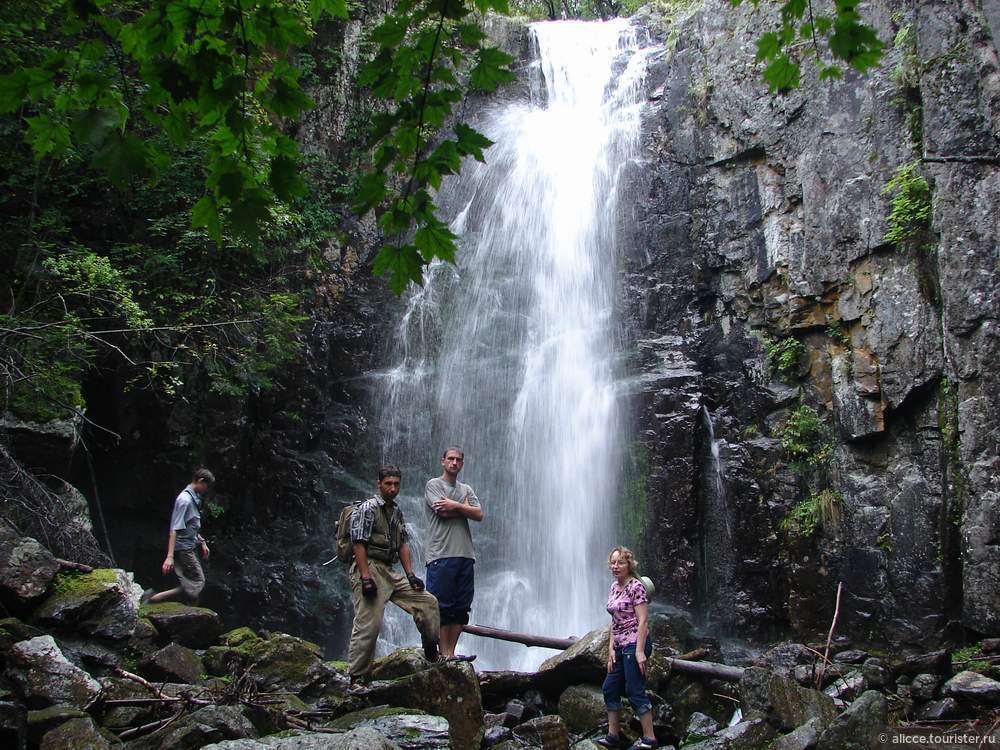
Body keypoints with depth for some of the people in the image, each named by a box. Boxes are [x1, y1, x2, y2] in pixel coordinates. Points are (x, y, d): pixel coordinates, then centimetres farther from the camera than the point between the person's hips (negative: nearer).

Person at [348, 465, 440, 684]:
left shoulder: (397, 512, 18)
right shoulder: (367, 509, -7)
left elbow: (403, 544, 18)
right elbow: (358, 544, -14)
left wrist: (410, 574, 6)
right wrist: (366, 578, -22)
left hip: (390, 572, 8)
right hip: (368, 568, -8)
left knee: (428, 602, 4)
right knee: (368, 625, -13)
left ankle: (433, 655, 11)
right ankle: (357, 678, -5)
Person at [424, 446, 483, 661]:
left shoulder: (466, 489, 19)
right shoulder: (433, 485, 3)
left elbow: (479, 515, 5)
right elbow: (442, 512, -12)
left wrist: (455, 506, -6)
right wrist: (465, 507, -1)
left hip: (466, 555, 6)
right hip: (441, 555, -6)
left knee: (461, 607, 5)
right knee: (442, 606, -4)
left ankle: (452, 652, 11)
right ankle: (444, 653, 1)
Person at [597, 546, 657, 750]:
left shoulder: (635, 586, -13)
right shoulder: (615, 586, 12)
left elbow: (643, 620, -17)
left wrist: (639, 651, -22)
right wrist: (611, 648, 10)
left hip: (635, 644, -9)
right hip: (620, 646, 9)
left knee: (635, 691, -5)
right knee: (610, 689, 11)